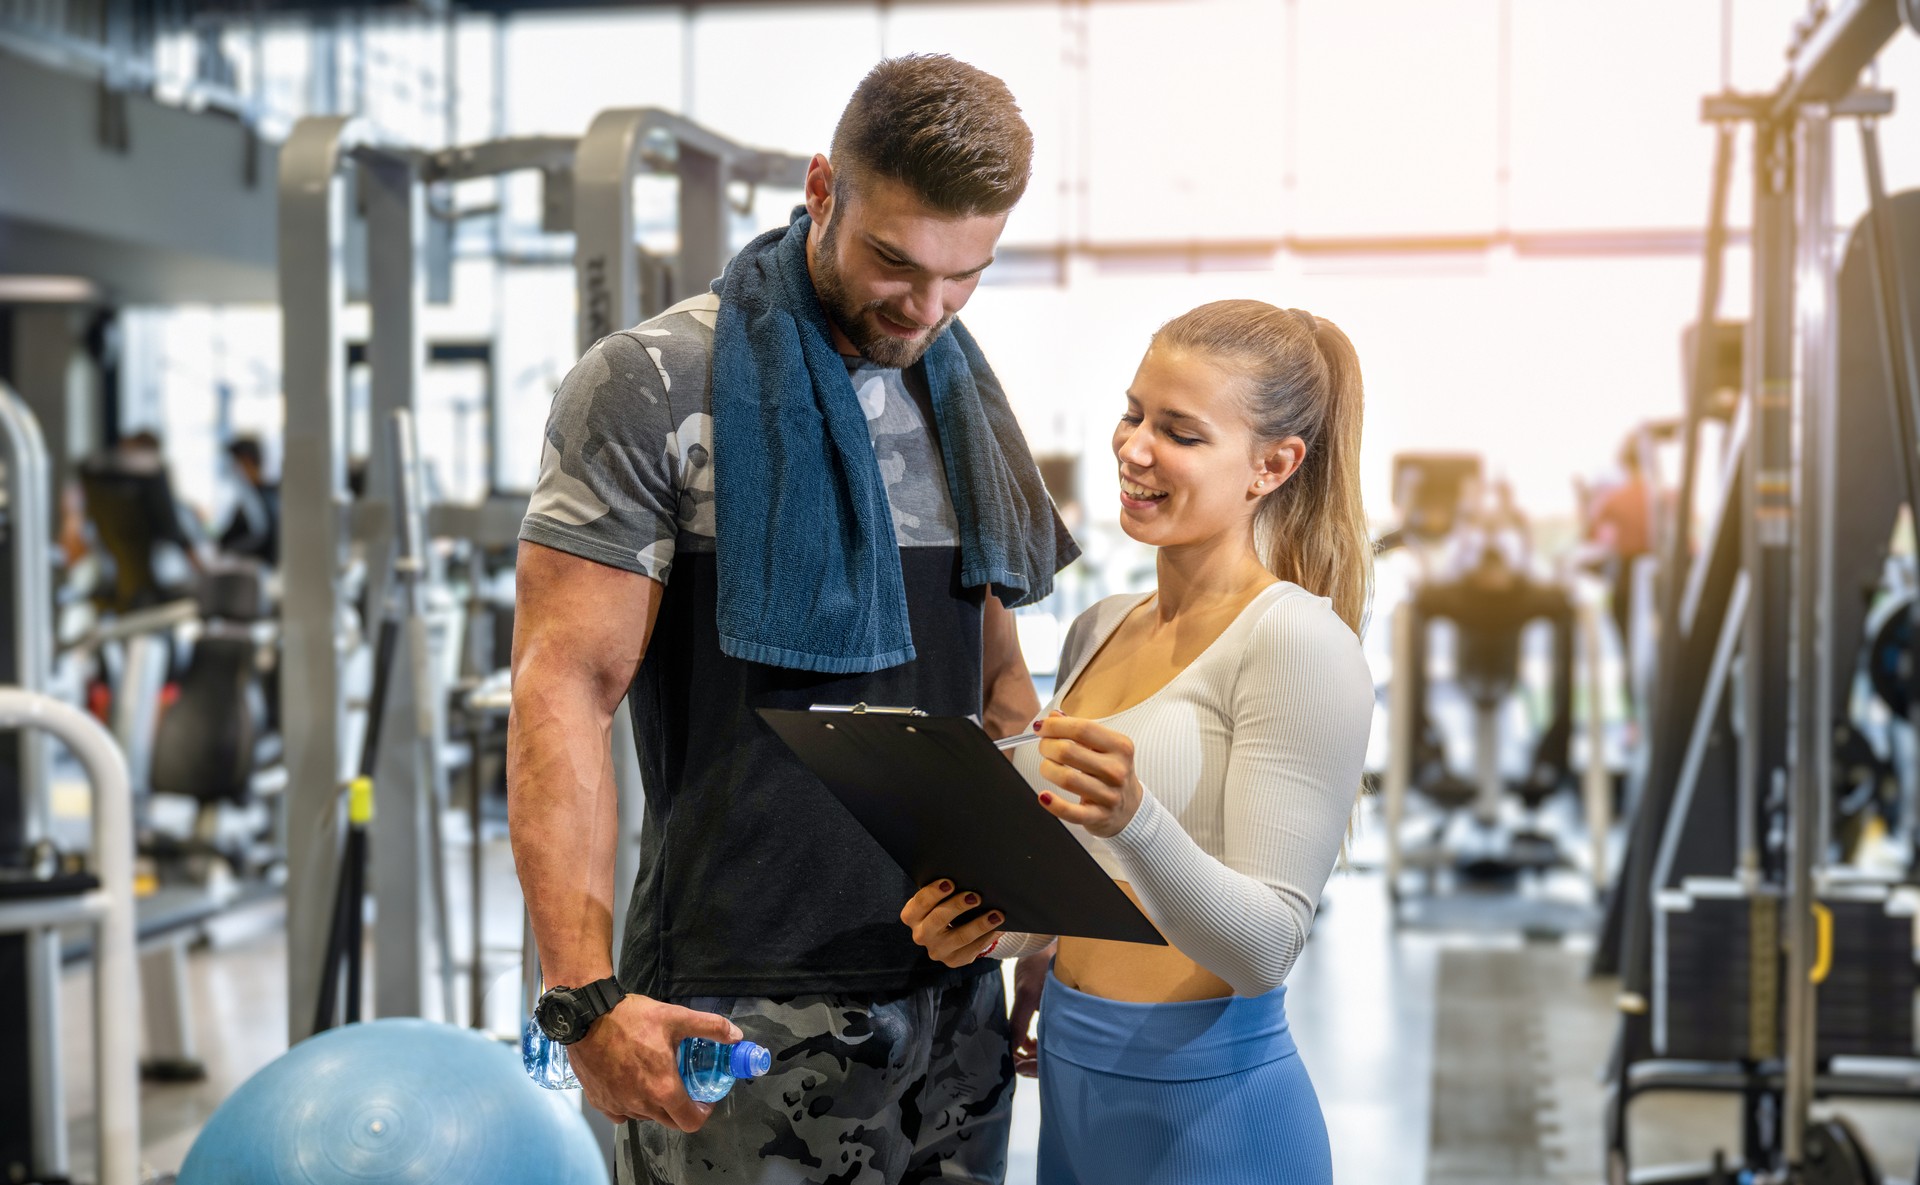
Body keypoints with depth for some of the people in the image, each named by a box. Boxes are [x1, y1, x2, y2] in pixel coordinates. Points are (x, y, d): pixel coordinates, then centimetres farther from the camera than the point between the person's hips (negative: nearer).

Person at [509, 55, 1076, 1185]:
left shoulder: (963, 398, 12)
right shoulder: (654, 389, -7)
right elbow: (565, 690, -12)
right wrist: (585, 993, -20)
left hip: (955, 997, 6)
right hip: (743, 1015, -5)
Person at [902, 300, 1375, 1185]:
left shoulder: (1295, 642, -15)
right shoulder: (1098, 632, 8)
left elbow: (1262, 950, -19)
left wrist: (1134, 819, -34)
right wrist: (993, 930, -3)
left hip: (1208, 1109, -7)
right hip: (1073, 1084, 7)